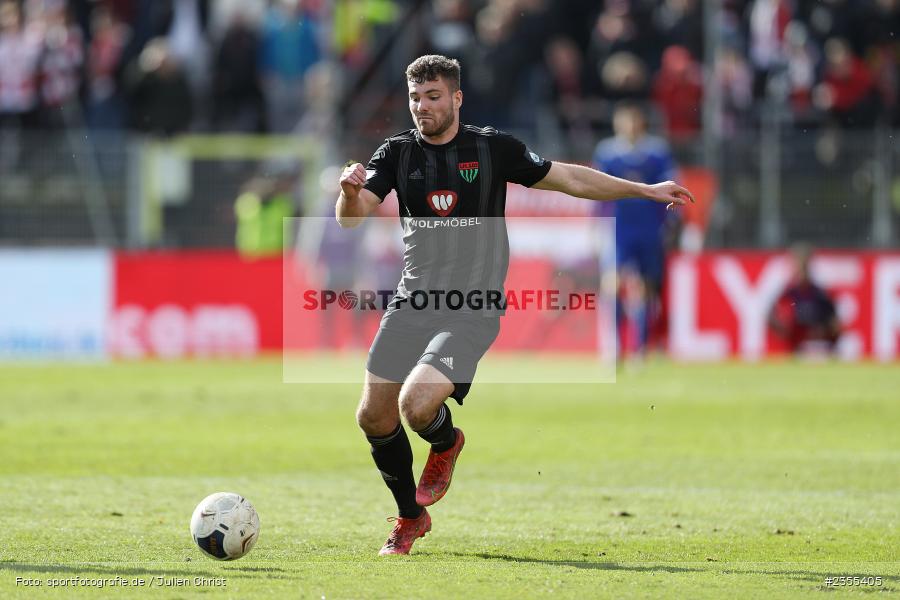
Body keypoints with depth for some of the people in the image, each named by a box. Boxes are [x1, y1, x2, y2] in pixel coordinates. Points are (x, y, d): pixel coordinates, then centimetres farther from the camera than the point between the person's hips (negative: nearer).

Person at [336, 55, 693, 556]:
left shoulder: (493, 148, -3)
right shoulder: (398, 153, 3)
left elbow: (569, 179, 8)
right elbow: (351, 219, -6)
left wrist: (646, 190, 9)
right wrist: (350, 191, -30)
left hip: (471, 312, -4)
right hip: (412, 303, 4)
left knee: (417, 405, -24)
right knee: (374, 417, 3)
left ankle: (447, 444, 15)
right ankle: (411, 518, 28)